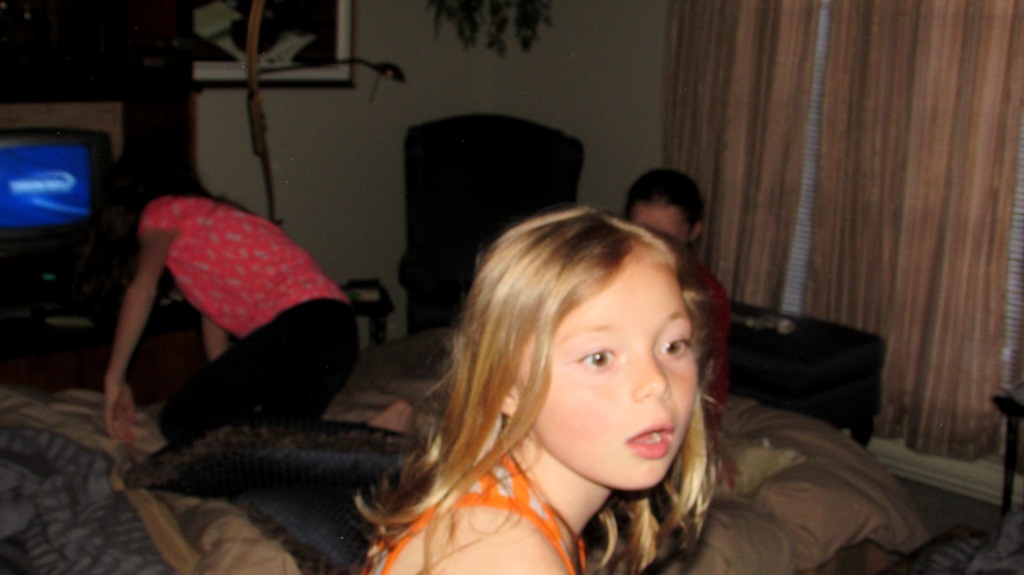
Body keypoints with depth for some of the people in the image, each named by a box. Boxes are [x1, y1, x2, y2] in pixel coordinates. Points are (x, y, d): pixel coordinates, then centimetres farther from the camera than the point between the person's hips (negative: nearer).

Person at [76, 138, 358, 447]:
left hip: (298, 324, -9)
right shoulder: (212, 213, 33)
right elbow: (213, 316, 32)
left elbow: (143, 288, -9)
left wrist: (115, 379, -7)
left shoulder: (163, 211, 9)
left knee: (179, 423, -7)